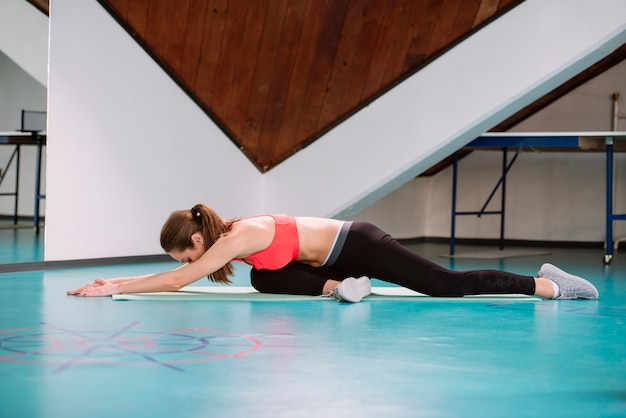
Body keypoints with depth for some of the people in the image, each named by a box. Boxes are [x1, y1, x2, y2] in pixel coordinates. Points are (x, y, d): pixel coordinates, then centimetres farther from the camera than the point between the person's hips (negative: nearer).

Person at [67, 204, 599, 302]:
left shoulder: (240, 236, -22)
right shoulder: (228, 234, 4)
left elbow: (179, 280, -28)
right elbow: (173, 271, 17)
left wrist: (110, 288, -25)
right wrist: (117, 279, 9)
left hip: (359, 247, -8)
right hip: (339, 251, 8)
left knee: (451, 285, -6)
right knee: (265, 281, 10)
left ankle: (552, 285, 1)